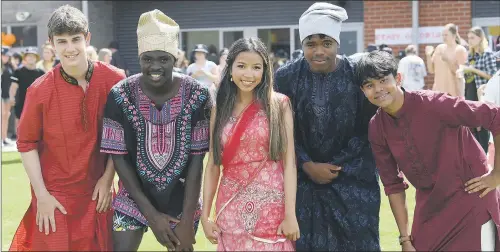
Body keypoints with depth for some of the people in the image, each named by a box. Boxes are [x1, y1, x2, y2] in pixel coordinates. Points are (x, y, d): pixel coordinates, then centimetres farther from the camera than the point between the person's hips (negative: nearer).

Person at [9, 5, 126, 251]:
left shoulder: (113, 80, -7)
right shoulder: (40, 90, -11)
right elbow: (26, 143, -4)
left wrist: (108, 177, -1)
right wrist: (41, 195, -7)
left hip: (97, 192, 2)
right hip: (55, 196, -1)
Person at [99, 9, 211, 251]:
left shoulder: (197, 95, -13)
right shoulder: (120, 96, -13)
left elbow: (196, 159, -10)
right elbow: (118, 157, -9)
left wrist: (187, 221, -12)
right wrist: (151, 214, -12)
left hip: (182, 200, 0)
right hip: (133, 199, 0)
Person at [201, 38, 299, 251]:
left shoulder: (279, 104, -2)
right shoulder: (220, 110, 6)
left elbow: (289, 161, -6)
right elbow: (213, 165, 7)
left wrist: (290, 214, -11)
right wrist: (205, 215, 4)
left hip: (271, 210, -2)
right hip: (231, 211, 2)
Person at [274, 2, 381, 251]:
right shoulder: (286, 77, -3)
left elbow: (366, 131, -4)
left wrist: (336, 167, -10)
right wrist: (308, 166, -11)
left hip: (353, 180, 0)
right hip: (302, 181, 1)